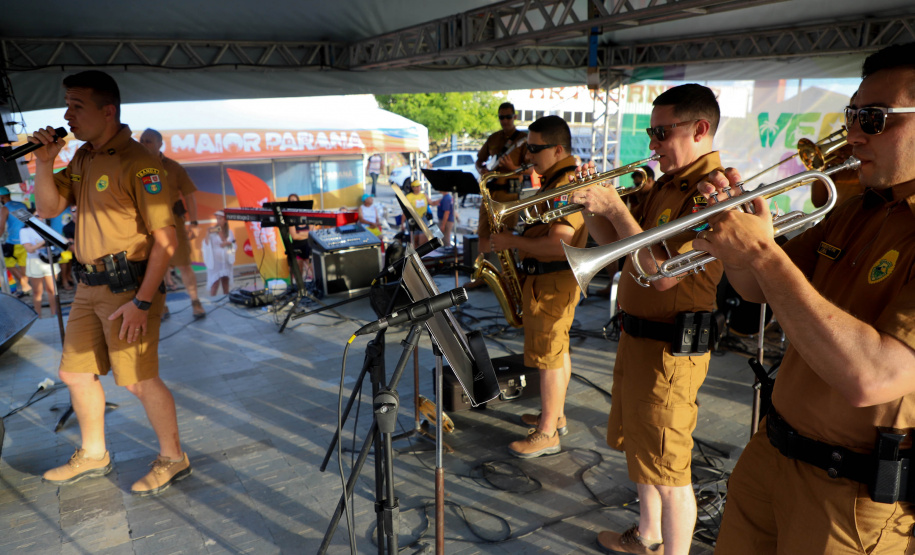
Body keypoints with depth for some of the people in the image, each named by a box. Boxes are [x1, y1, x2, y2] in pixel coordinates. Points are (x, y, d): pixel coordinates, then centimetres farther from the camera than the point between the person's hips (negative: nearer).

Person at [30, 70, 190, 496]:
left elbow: (165, 238, -20)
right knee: (75, 372, 17)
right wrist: (45, 162, -1)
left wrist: (142, 302, -22)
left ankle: (173, 459, 16)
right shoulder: (81, 159, 12)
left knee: (139, 379, -3)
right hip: (89, 286, 9)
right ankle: (93, 455, 35)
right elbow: (48, 209, 15)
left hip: (127, 289, -9)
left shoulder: (137, 163, -16)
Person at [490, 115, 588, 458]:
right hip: (556, 278, 11)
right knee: (558, 350, 18)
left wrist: (514, 242, -22)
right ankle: (555, 415, 32)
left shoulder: (563, 186, -22)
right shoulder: (561, 179, 13)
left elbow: (558, 243, -31)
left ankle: (547, 434, 7)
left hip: (551, 281, -11)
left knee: (548, 356, -3)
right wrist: (517, 238, 8)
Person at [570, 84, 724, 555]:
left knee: (666, 466, 1)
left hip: (669, 347, -10)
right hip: (637, 335, 10)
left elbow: (662, 272, -27)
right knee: (639, 447, 24)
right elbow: (617, 246, 15)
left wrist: (615, 207, -23)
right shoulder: (666, 185, 11)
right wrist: (591, 204, 0)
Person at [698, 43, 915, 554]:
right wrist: (734, 233, -12)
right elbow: (760, 290, 8)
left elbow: (871, 377, -33)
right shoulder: (855, 211, 6)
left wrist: (763, 252, -30)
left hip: (855, 494, -7)